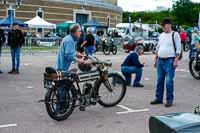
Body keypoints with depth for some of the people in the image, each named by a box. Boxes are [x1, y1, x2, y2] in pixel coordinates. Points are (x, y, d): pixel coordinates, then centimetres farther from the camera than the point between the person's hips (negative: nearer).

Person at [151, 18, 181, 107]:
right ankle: (159, 98, 18)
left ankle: (169, 100, 1)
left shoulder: (175, 34, -3)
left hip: (169, 60, -6)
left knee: (169, 81, -7)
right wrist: (155, 59, 16)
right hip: (160, 60, 6)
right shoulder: (161, 35, 16)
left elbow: (178, 48, -7)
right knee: (159, 80, 9)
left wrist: (176, 60, -14)